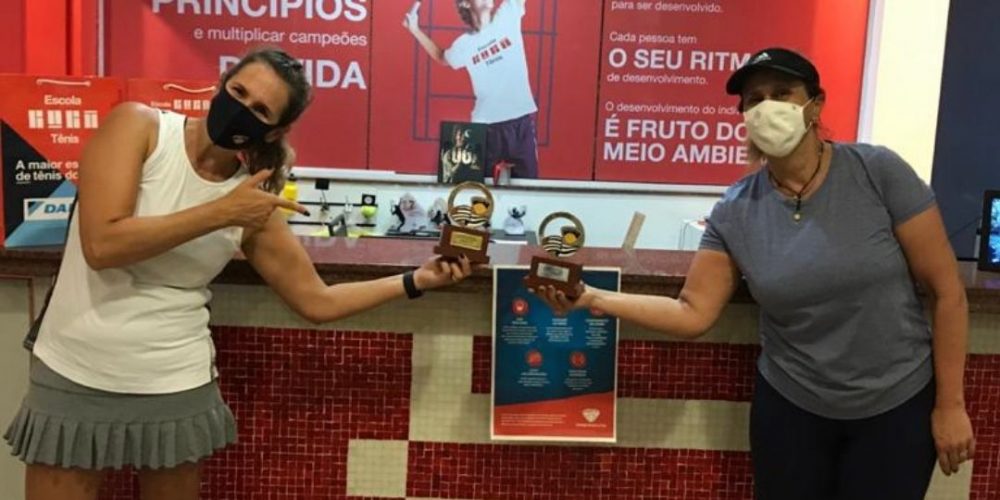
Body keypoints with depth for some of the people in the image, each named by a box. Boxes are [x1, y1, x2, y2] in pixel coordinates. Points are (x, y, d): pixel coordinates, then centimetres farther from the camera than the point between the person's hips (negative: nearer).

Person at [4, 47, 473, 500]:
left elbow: (317, 301, 2)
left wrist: (416, 280, -4)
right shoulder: (136, 125, -9)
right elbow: (102, 245, -21)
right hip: (72, 377, -1)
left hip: (176, 386, 2)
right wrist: (221, 212, -21)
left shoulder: (255, 206, -4)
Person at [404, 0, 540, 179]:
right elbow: (442, 58, 22)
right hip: (486, 122, 0)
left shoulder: (508, 15, 1)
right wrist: (415, 30, 15)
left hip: (522, 117, 0)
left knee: (526, 179, 8)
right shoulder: (464, 44, 4)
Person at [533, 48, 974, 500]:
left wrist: (950, 404, -8)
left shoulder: (879, 173, -14)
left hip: (897, 404, -1)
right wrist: (594, 298, -20)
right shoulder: (734, 211, -8)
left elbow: (947, 292, -9)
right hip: (790, 406, 2)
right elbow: (693, 313, -8)